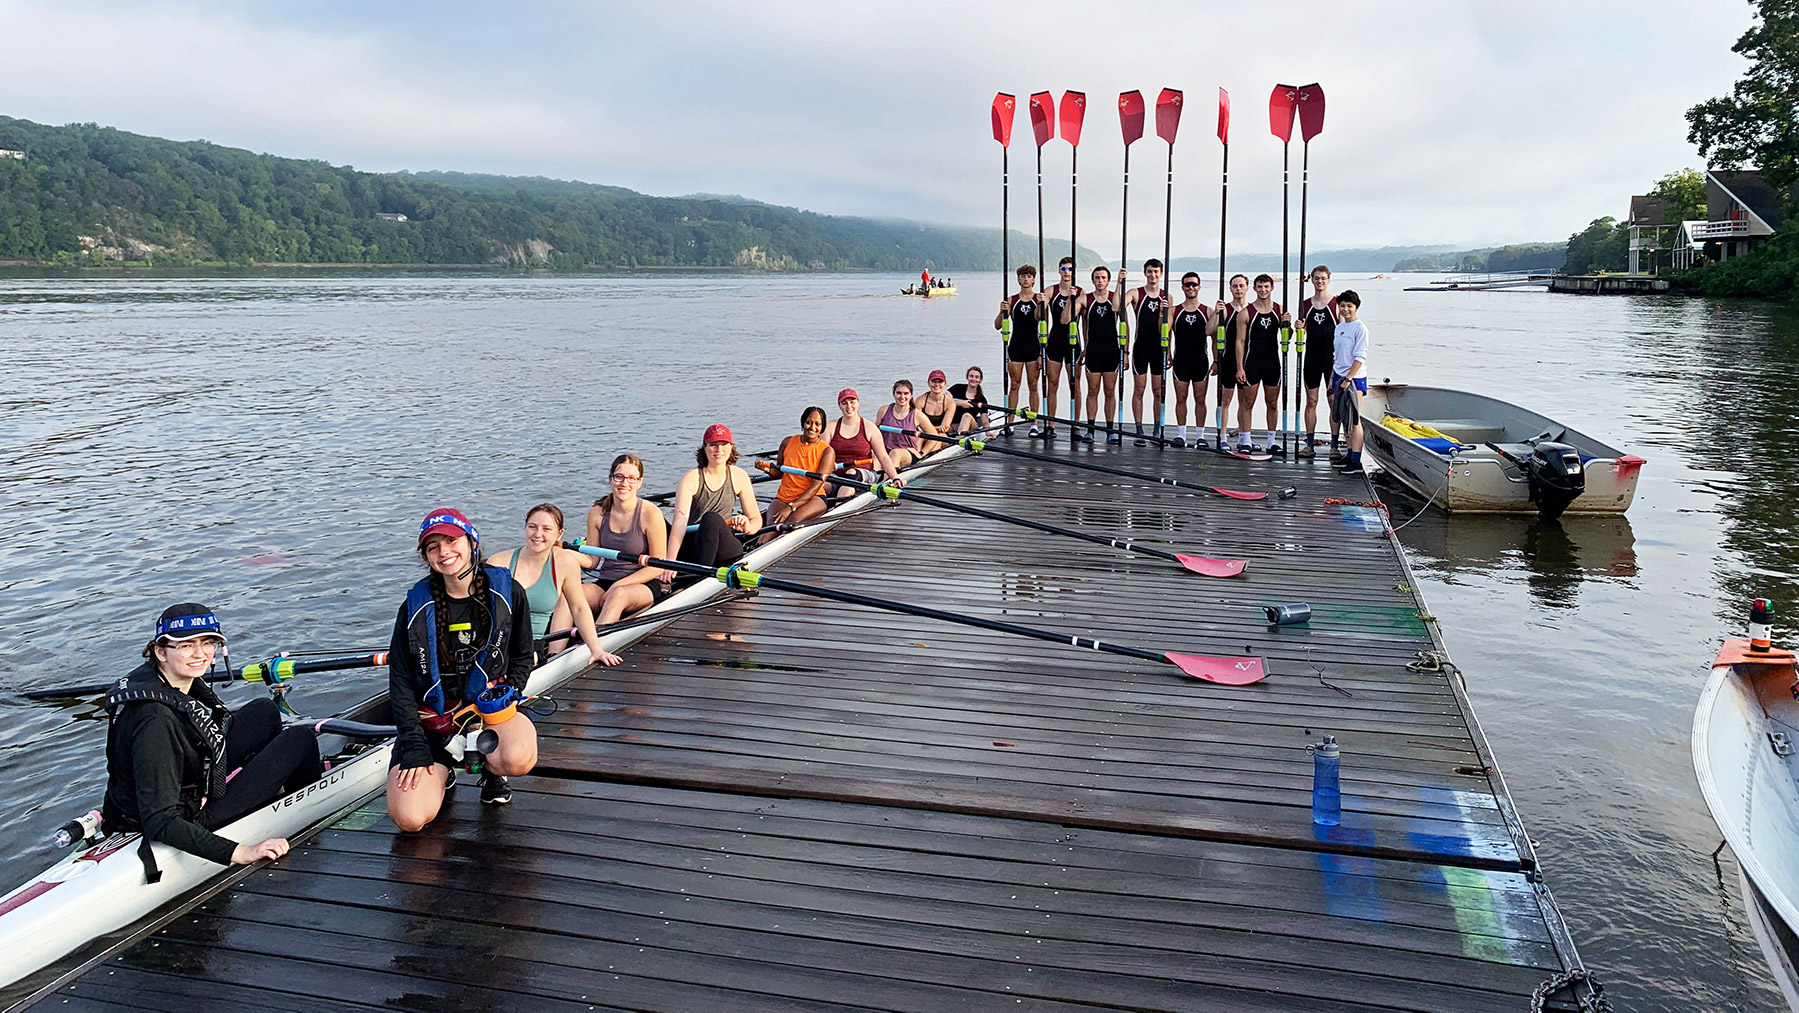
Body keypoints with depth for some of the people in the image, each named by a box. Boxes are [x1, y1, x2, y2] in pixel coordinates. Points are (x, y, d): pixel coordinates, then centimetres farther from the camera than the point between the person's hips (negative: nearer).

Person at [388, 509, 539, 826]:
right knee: (409, 819, -19)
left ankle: (490, 767, 5)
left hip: (490, 706, 0)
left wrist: (507, 693, -9)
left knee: (518, 759, -35)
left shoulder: (507, 591, -3)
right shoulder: (416, 606, -4)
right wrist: (414, 746, -9)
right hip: (431, 718, 0)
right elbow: (400, 682, -1)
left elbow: (522, 658, 9)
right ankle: (442, 770, 17)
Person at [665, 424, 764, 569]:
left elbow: (756, 519, 8)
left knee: (712, 518, -33)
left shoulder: (739, 476, 3)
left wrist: (748, 527, -19)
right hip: (691, 546, -1)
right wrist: (670, 561, -35)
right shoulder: (691, 478, -7)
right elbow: (680, 521, -21)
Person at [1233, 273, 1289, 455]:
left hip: (1272, 362, 3)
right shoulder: (1246, 313, -3)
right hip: (1252, 363, -3)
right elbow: (1240, 341, -4)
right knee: (1248, 402, -1)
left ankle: (1272, 442, 14)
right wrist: (1239, 367, -9)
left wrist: (1286, 324, -9)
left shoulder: (1279, 310, 6)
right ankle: (1245, 441, 6)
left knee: (1273, 403, 7)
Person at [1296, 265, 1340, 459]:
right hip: (1312, 356, 3)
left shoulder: (1336, 304, 0)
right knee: (1311, 401, 5)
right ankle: (1309, 443, 11)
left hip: (1332, 356, -3)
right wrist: (1299, 327, -8)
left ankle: (1334, 445, 4)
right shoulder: (1305, 305, 9)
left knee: (1334, 400, -1)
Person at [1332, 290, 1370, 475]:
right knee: (1343, 419, 10)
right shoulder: (1339, 328, 14)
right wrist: (1332, 378, 17)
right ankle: (1350, 454, 19)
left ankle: (1356, 462, -14)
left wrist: (1348, 378, -20)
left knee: (1353, 419, -12)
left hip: (1355, 378, -8)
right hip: (1339, 377, 8)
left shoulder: (1360, 328, -9)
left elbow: (1360, 357, -14)